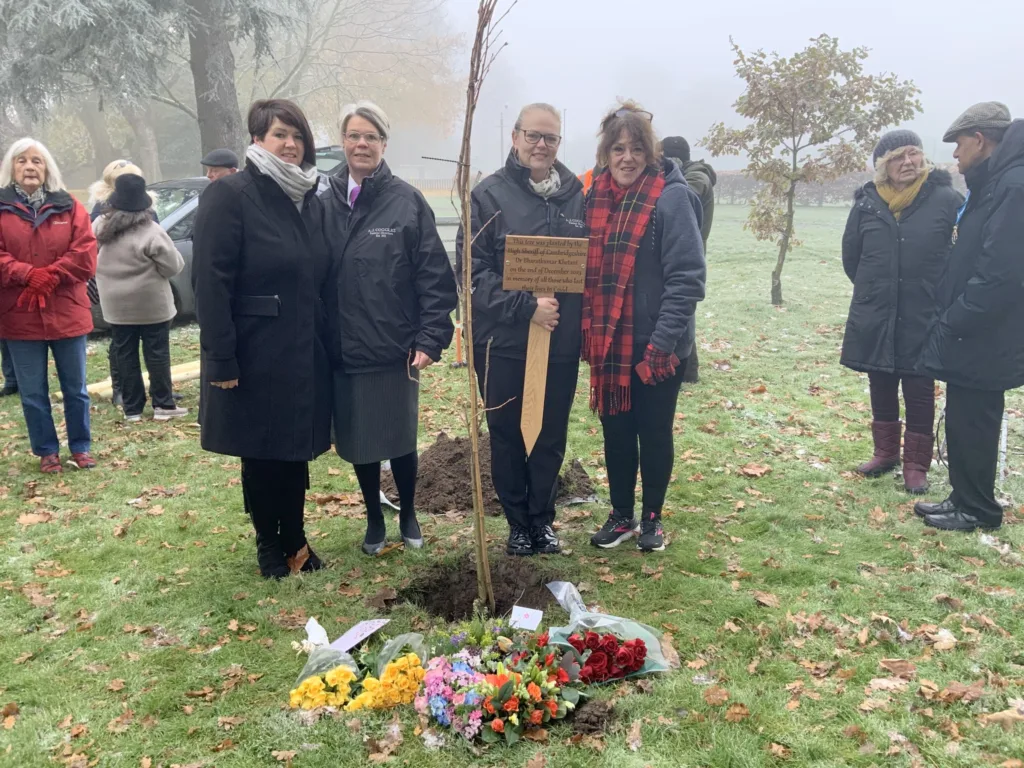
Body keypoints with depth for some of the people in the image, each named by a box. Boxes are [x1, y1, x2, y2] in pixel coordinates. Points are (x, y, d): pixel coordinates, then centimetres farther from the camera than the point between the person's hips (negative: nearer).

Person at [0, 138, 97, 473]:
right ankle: (46, 452, 20)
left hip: (67, 312, 1)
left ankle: (81, 447, 24)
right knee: (32, 393, 7)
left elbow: (85, 253, -4)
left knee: (75, 388, 9)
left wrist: (50, 277, -13)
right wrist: (29, 275, -18)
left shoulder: (68, 206, 5)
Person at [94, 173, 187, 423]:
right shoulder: (151, 232, -17)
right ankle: (163, 405, 10)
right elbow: (174, 266, -12)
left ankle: (132, 408, 14)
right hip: (151, 304, -4)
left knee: (125, 355, 9)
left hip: (117, 305, 4)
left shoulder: (100, 227, -2)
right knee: (157, 353, 5)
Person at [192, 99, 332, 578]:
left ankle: (294, 539, 29)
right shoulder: (230, 195, -9)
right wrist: (221, 358, -19)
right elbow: (210, 282, -15)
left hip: (304, 354, 6)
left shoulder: (311, 202, 11)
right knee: (260, 454, 8)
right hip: (254, 355, -5)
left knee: (296, 451, 13)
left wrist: (327, 346, 9)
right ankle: (268, 544, 26)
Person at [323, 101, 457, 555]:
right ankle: (374, 521, 32)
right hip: (343, 349, 3)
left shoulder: (408, 202, -5)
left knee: (400, 439, 10)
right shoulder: (327, 203, 4)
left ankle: (408, 516, 33)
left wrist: (430, 339, -13)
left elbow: (435, 276, -7)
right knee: (358, 441, 13)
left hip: (395, 347, -3)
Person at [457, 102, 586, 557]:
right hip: (503, 343, -2)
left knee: (552, 436, 12)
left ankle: (542, 518, 30)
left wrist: (583, 325, -1)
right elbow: (472, 271, -11)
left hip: (562, 343, 2)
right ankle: (518, 522, 27)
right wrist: (526, 307, -20)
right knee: (507, 436, 9)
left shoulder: (578, 196, 5)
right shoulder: (490, 195, -4)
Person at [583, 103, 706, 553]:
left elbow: (686, 278, -17)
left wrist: (660, 343, -21)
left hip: (658, 347, -5)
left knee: (654, 433, 10)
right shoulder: (596, 196, 3)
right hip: (610, 344, 5)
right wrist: (589, 334, 3)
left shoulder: (671, 197, -13)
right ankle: (622, 514, 32)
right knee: (615, 430, 15)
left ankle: (652, 518, 29)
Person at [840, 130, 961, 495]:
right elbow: (851, 256, 13)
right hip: (875, 318, 3)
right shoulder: (867, 203, 1)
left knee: (919, 393, 4)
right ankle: (886, 452, 31)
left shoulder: (946, 200, -8)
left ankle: (916, 465, 17)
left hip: (923, 320, -3)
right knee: (881, 388, 14)